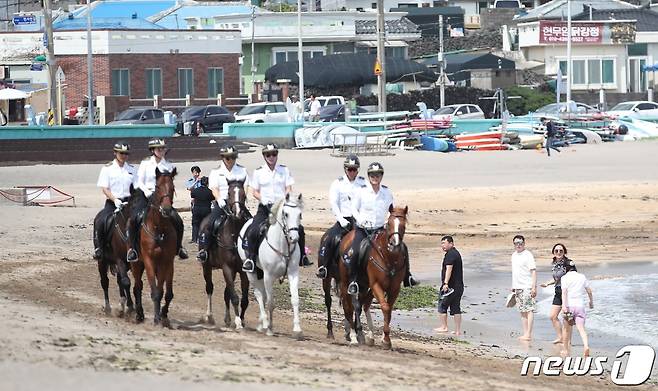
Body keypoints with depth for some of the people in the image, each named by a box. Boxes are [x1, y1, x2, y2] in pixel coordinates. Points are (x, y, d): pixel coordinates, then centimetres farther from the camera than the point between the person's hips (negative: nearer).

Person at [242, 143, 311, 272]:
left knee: (299, 229, -12)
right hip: (265, 208, -1)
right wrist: (264, 200, -10)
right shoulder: (258, 172, 4)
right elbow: (254, 192, 6)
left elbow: (289, 189, 4)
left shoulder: (284, 170, 7)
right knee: (253, 232, -22)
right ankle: (250, 258, -12)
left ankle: (302, 256, 5)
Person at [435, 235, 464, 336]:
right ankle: (458, 330, 8)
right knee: (456, 308, 9)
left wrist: (446, 283, -32)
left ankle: (444, 327, 4)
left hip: (451, 285, -9)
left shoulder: (450, 254, -13)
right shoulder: (456, 253, 19)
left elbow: (449, 269, -24)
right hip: (459, 286, 9)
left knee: (442, 305, 2)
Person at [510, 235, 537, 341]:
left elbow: (533, 271, -12)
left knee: (529, 310, -9)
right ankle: (525, 333, 12)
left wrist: (534, 287, -18)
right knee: (522, 311, 9)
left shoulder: (528, 255, -9)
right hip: (518, 287, 8)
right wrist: (513, 286, 22)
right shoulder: (514, 255, 15)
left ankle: (528, 334, -12)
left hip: (527, 287, -8)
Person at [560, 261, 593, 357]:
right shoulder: (582, 277, 10)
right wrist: (591, 301, 28)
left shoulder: (565, 277, 0)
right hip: (580, 305, 2)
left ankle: (566, 350, 23)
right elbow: (589, 291, 12)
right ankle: (586, 346, -30)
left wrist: (564, 305, -19)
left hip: (569, 305, -2)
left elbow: (564, 292, -12)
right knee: (581, 328, -6)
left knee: (567, 329, 13)